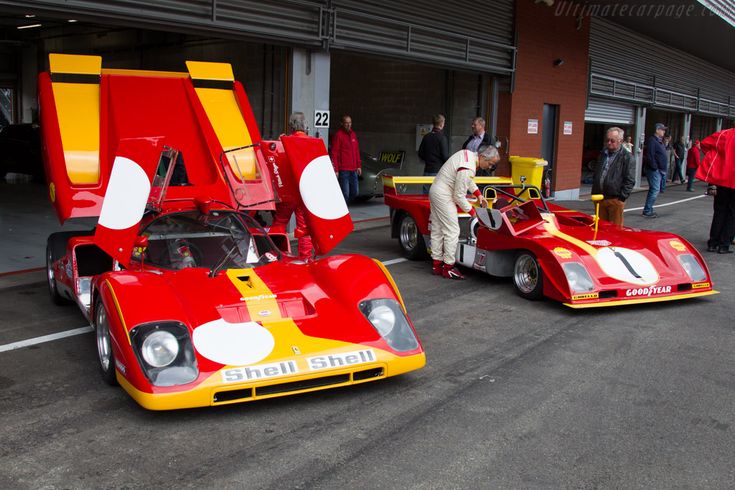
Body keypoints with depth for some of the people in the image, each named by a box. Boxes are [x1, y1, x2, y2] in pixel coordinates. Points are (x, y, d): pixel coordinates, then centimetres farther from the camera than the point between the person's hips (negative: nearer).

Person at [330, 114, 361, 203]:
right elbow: (334, 154, -11)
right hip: (343, 171, -7)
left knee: (354, 193, 11)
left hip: (353, 170, 7)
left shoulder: (353, 134, 15)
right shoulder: (338, 135, -7)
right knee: (345, 193, -7)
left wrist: (359, 166, 18)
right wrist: (335, 170, -15)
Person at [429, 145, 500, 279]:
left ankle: (436, 265, 21)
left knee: (437, 230, 13)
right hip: (443, 197, -10)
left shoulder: (469, 153, 2)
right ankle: (448, 268, -1)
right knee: (452, 231, -6)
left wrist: (478, 195, 14)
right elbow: (459, 196, -19)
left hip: (435, 191, 10)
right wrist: (472, 212, -9)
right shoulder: (467, 169, -27)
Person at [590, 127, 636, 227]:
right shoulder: (603, 154, 16)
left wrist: (622, 197, -13)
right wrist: (594, 193, 17)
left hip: (615, 200, -6)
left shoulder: (627, 157, -6)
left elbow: (630, 180, -9)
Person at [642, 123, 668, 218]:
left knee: (654, 190, 13)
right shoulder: (652, 141, -13)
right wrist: (655, 167, -20)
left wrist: (663, 170, 16)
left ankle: (649, 210, 19)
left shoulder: (659, 141, 19)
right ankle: (647, 211, -7)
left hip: (659, 170, 10)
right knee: (655, 190, -11)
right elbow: (650, 156, -21)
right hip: (654, 170, -10)